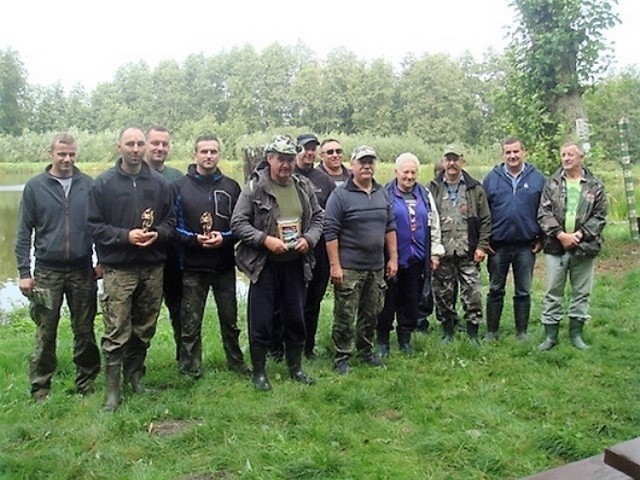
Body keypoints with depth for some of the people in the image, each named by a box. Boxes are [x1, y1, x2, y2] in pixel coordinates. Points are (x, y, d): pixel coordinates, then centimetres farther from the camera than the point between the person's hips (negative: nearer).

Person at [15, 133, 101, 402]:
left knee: (85, 331, 9)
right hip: (47, 272, -1)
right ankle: (40, 389, 17)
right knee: (45, 334, 5)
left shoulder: (89, 185, 3)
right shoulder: (35, 187, 2)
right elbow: (23, 233, 2)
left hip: (82, 271, 1)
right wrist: (24, 272, -3)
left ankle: (87, 384, 22)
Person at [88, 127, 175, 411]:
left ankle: (135, 375, 30)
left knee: (144, 329, 13)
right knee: (116, 332, -3)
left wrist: (157, 234, -10)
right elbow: (94, 225, -2)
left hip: (153, 267, 3)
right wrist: (125, 236, -15)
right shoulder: (104, 183, -1)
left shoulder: (159, 183, 7)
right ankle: (112, 390, 7)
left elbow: (170, 221, 10)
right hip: (118, 269, -3)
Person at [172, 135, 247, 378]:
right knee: (191, 322, 5)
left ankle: (236, 361, 31)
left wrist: (224, 237, -13)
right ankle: (190, 369, 18)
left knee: (230, 318, 15)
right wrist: (195, 239, -18)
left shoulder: (231, 187, 6)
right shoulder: (180, 187, 0)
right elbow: (173, 226, -3)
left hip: (225, 265, 2)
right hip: (192, 266, -2)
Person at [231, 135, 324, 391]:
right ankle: (259, 371, 19)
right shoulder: (254, 187, -8)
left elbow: (318, 217, 12)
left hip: (296, 264, 4)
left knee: (296, 318, 14)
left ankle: (295, 367, 31)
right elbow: (238, 223, -9)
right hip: (265, 265, -4)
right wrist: (265, 239, -19)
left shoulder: (304, 187, 5)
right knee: (261, 321, 3)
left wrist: (308, 238, -6)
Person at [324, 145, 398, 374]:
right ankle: (341, 357, 15)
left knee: (372, 314, 15)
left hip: (376, 267, 6)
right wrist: (334, 265, -14)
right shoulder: (340, 195, -8)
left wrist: (393, 258, 11)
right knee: (345, 316, 1)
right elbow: (330, 232, -11)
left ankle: (366, 351, 32)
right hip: (349, 269, -6)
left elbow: (390, 227, 16)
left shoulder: (382, 193, 10)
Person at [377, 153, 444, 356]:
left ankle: (405, 339, 26)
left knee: (411, 302, 12)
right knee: (388, 302, 5)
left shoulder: (425, 195, 10)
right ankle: (382, 341, 19)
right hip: (392, 259, -4)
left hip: (417, 259, 4)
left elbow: (434, 225, 15)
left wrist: (435, 253, 12)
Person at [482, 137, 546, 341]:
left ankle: (522, 332, 21)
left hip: (526, 245, 0)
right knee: (495, 290, 8)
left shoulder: (537, 178, 2)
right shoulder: (492, 178, 2)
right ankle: (492, 331, 18)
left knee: (523, 292, 10)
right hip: (498, 245, 0)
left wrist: (541, 238, 1)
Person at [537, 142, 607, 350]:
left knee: (581, 292, 9)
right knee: (553, 292, 4)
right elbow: (544, 213, -2)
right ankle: (551, 334, 13)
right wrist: (560, 234, -12)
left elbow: (600, 216, 1)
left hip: (584, 246, 1)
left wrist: (581, 234, -12)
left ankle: (576, 333, 22)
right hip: (556, 246, 0)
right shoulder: (552, 183, 4)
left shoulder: (595, 185, 4)